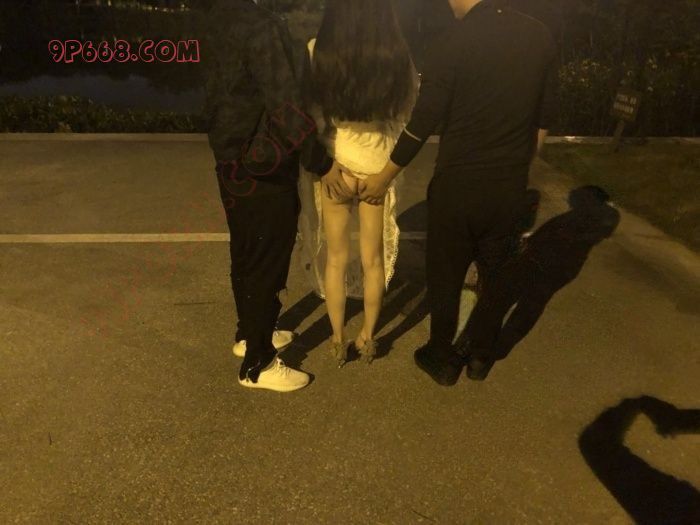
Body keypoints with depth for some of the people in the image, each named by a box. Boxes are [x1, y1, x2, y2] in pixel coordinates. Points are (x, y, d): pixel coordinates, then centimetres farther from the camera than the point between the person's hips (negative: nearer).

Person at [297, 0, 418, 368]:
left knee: (336, 256, 15)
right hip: (378, 164, 1)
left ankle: (338, 339, 25)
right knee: (373, 257, 16)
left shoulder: (318, 51, -13)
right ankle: (367, 337, 28)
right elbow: (408, 112, 2)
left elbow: (308, 111, -7)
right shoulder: (397, 56, -10)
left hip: (332, 162, 0)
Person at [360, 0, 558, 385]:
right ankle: (480, 353, 34)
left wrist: (384, 177, 0)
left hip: (458, 186, -4)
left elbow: (421, 125, -12)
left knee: (446, 274, 12)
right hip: (510, 186, 5)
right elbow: (542, 119, 7)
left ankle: (442, 359, 27)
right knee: (494, 271, 19)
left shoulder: (453, 44, -14)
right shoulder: (539, 36, 1)